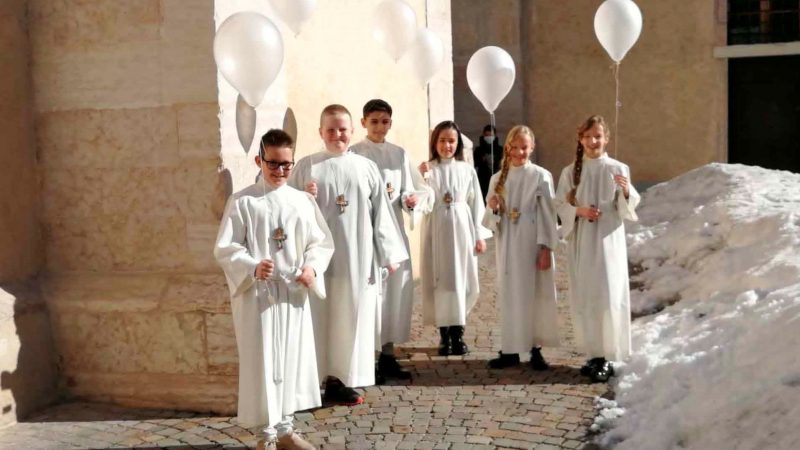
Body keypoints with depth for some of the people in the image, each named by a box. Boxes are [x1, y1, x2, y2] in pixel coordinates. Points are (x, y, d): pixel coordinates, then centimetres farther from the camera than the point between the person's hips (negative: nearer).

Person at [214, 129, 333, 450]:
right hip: (256, 294, -4)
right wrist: (253, 268, -25)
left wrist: (312, 267, -11)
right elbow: (225, 249, -8)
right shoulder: (242, 202, -4)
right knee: (263, 362, 1)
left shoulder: (303, 200, 6)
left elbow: (321, 242, 9)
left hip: (295, 293, 4)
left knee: (293, 359, 11)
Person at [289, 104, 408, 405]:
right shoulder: (307, 166, 2)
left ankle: (344, 379, 15)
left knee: (353, 315, 5)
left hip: (358, 257, 2)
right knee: (319, 315, 2)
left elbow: (381, 213, 6)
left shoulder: (366, 167, 6)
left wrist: (389, 254, 3)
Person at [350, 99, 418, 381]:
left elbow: (407, 191, 10)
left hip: (394, 229, 5)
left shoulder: (400, 154, 10)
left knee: (395, 288, 7)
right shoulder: (354, 154, -2)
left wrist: (409, 200, -12)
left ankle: (388, 355, 17)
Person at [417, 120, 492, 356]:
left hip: (462, 229, 2)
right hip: (437, 230, -1)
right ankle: (444, 335, 9)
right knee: (440, 281, 1)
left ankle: (458, 334, 14)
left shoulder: (467, 170, 5)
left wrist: (479, 235, 3)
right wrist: (424, 180, -21)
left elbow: (476, 204, 6)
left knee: (462, 281, 3)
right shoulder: (427, 169, -1)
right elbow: (426, 206, -8)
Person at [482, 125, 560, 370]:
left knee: (536, 294, 2)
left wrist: (546, 248, -12)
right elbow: (492, 220, 10)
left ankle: (535, 350, 12)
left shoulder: (541, 176, -4)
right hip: (507, 244, 4)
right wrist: (493, 209, -13)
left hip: (532, 244, -3)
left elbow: (547, 214, -7)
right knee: (509, 295, 7)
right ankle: (510, 349, 15)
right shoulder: (498, 178, 8)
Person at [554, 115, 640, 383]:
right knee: (584, 298, 5)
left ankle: (608, 358, -3)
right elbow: (560, 205, 6)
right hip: (580, 241, 3)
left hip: (608, 240, -3)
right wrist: (579, 211, -12)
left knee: (608, 296, -9)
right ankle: (595, 354, 16)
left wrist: (626, 191, -21)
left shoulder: (618, 169, -1)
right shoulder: (570, 172, 6)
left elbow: (627, 210, -1)